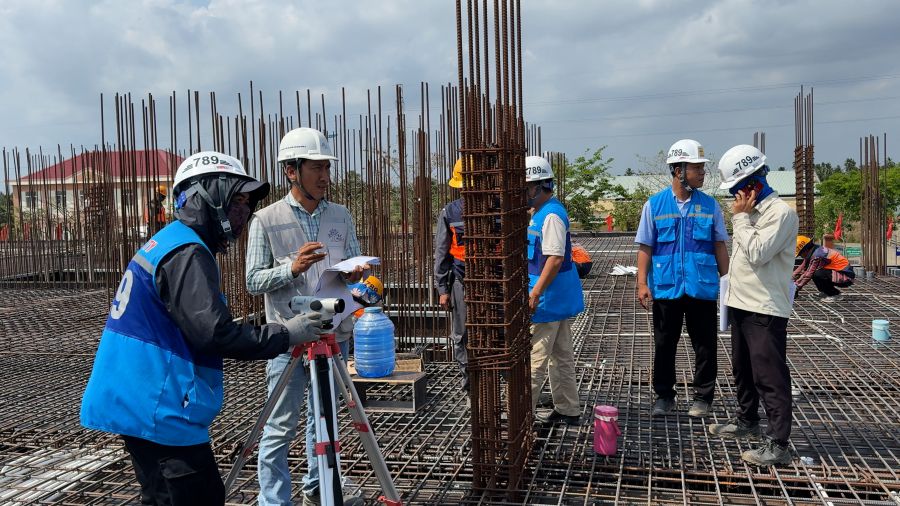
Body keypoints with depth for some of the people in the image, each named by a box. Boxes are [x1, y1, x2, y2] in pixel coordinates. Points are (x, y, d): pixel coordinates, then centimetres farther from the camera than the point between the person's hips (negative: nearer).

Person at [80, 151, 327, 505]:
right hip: (160, 411, -10)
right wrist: (285, 334, -16)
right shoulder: (186, 253, -17)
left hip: (143, 405, 10)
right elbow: (214, 332, -25)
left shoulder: (164, 243, 14)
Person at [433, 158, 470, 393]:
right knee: (462, 337, 5)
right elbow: (441, 253, 5)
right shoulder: (449, 213, 4)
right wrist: (442, 289, 1)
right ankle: (471, 389, 17)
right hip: (462, 280, 0)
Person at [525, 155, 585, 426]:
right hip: (557, 300, 11)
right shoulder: (539, 213, 14)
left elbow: (555, 259, -26)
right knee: (561, 357, 16)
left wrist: (535, 294, -27)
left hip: (547, 301, -11)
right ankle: (568, 411, 26)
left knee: (533, 361, -5)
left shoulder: (551, 215, -18)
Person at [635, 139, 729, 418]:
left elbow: (719, 246, 9)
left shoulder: (710, 205, 4)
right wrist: (642, 283, -5)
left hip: (703, 288, 1)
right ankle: (664, 396, 23)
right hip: (665, 288, -1)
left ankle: (703, 397, 21)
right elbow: (645, 247, 2)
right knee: (664, 346, 9)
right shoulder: (654, 205, 1)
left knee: (705, 346, 7)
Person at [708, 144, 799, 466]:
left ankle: (778, 444, -2)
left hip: (765, 309, -9)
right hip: (741, 304, 9)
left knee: (770, 377, -7)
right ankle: (746, 421, 37)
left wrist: (741, 217, -16)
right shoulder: (750, 211, 13)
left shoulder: (780, 212, -15)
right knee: (742, 370, 21)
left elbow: (757, 254, -23)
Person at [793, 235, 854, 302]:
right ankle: (825, 292, 15)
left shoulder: (817, 256, -21)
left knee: (816, 274, -28)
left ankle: (836, 294, -8)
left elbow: (808, 275, -17)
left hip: (846, 277, -10)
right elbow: (803, 267, 14)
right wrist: (791, 278, 11)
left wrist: (797, 287, -8)